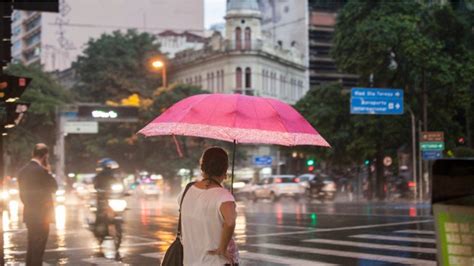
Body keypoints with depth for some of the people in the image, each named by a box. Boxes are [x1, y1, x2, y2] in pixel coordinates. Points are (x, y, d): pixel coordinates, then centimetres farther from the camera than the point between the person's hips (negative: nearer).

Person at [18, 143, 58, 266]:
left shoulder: (23, 170, 7)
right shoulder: (42, 170, -18)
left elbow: (22, 193, 13)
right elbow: (54, 188, -9)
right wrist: (49, 171, -2)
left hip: (28, 214, 8)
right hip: (41, 214, -8)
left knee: (31, 247, 17)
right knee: (38, 248, -4)